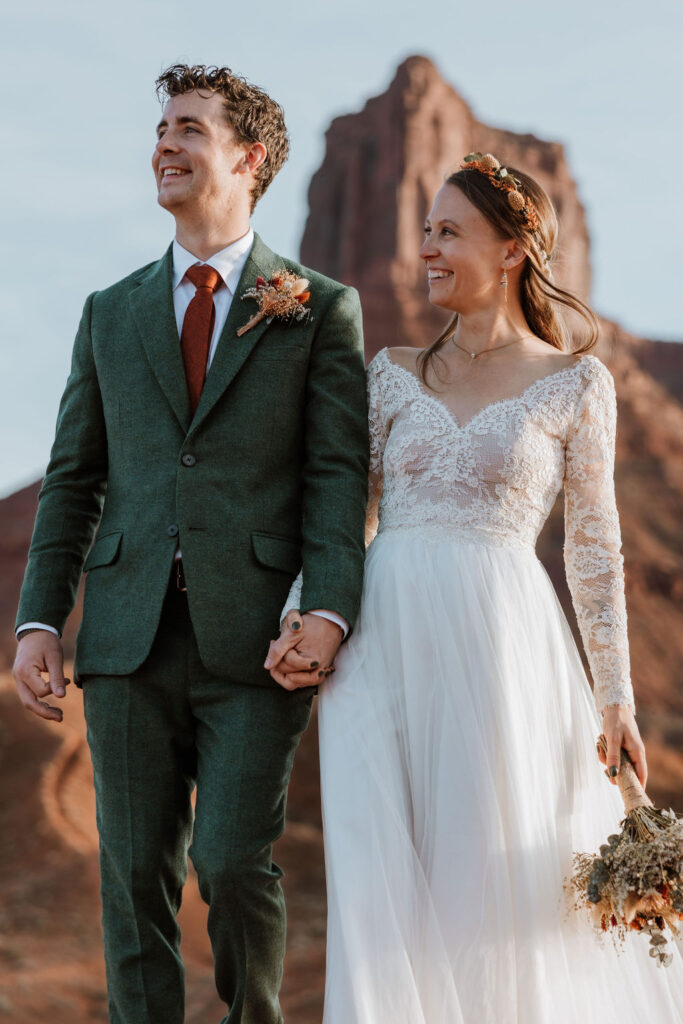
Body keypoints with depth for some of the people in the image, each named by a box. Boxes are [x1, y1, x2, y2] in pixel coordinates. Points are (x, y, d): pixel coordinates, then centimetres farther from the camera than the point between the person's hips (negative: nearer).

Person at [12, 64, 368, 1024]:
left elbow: (339, 474, -2)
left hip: (253, 641, -3)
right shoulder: (111, 314, 16)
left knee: (233, 863, -8)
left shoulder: (321, 311, 6)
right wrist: (39, 620, 4)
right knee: (135, 877, 3)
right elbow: (73, 479, 15)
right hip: (130, 637, 3)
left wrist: (328, 610, -17)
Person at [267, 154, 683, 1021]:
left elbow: (595, 545, 5)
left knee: (503, 879, -1)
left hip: (497, 640, -2)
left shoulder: (575, 383, 5)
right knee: (383, 886, -3)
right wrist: (300, 617, -4)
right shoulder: (394, 374, 12)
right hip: (382, 639, 3)